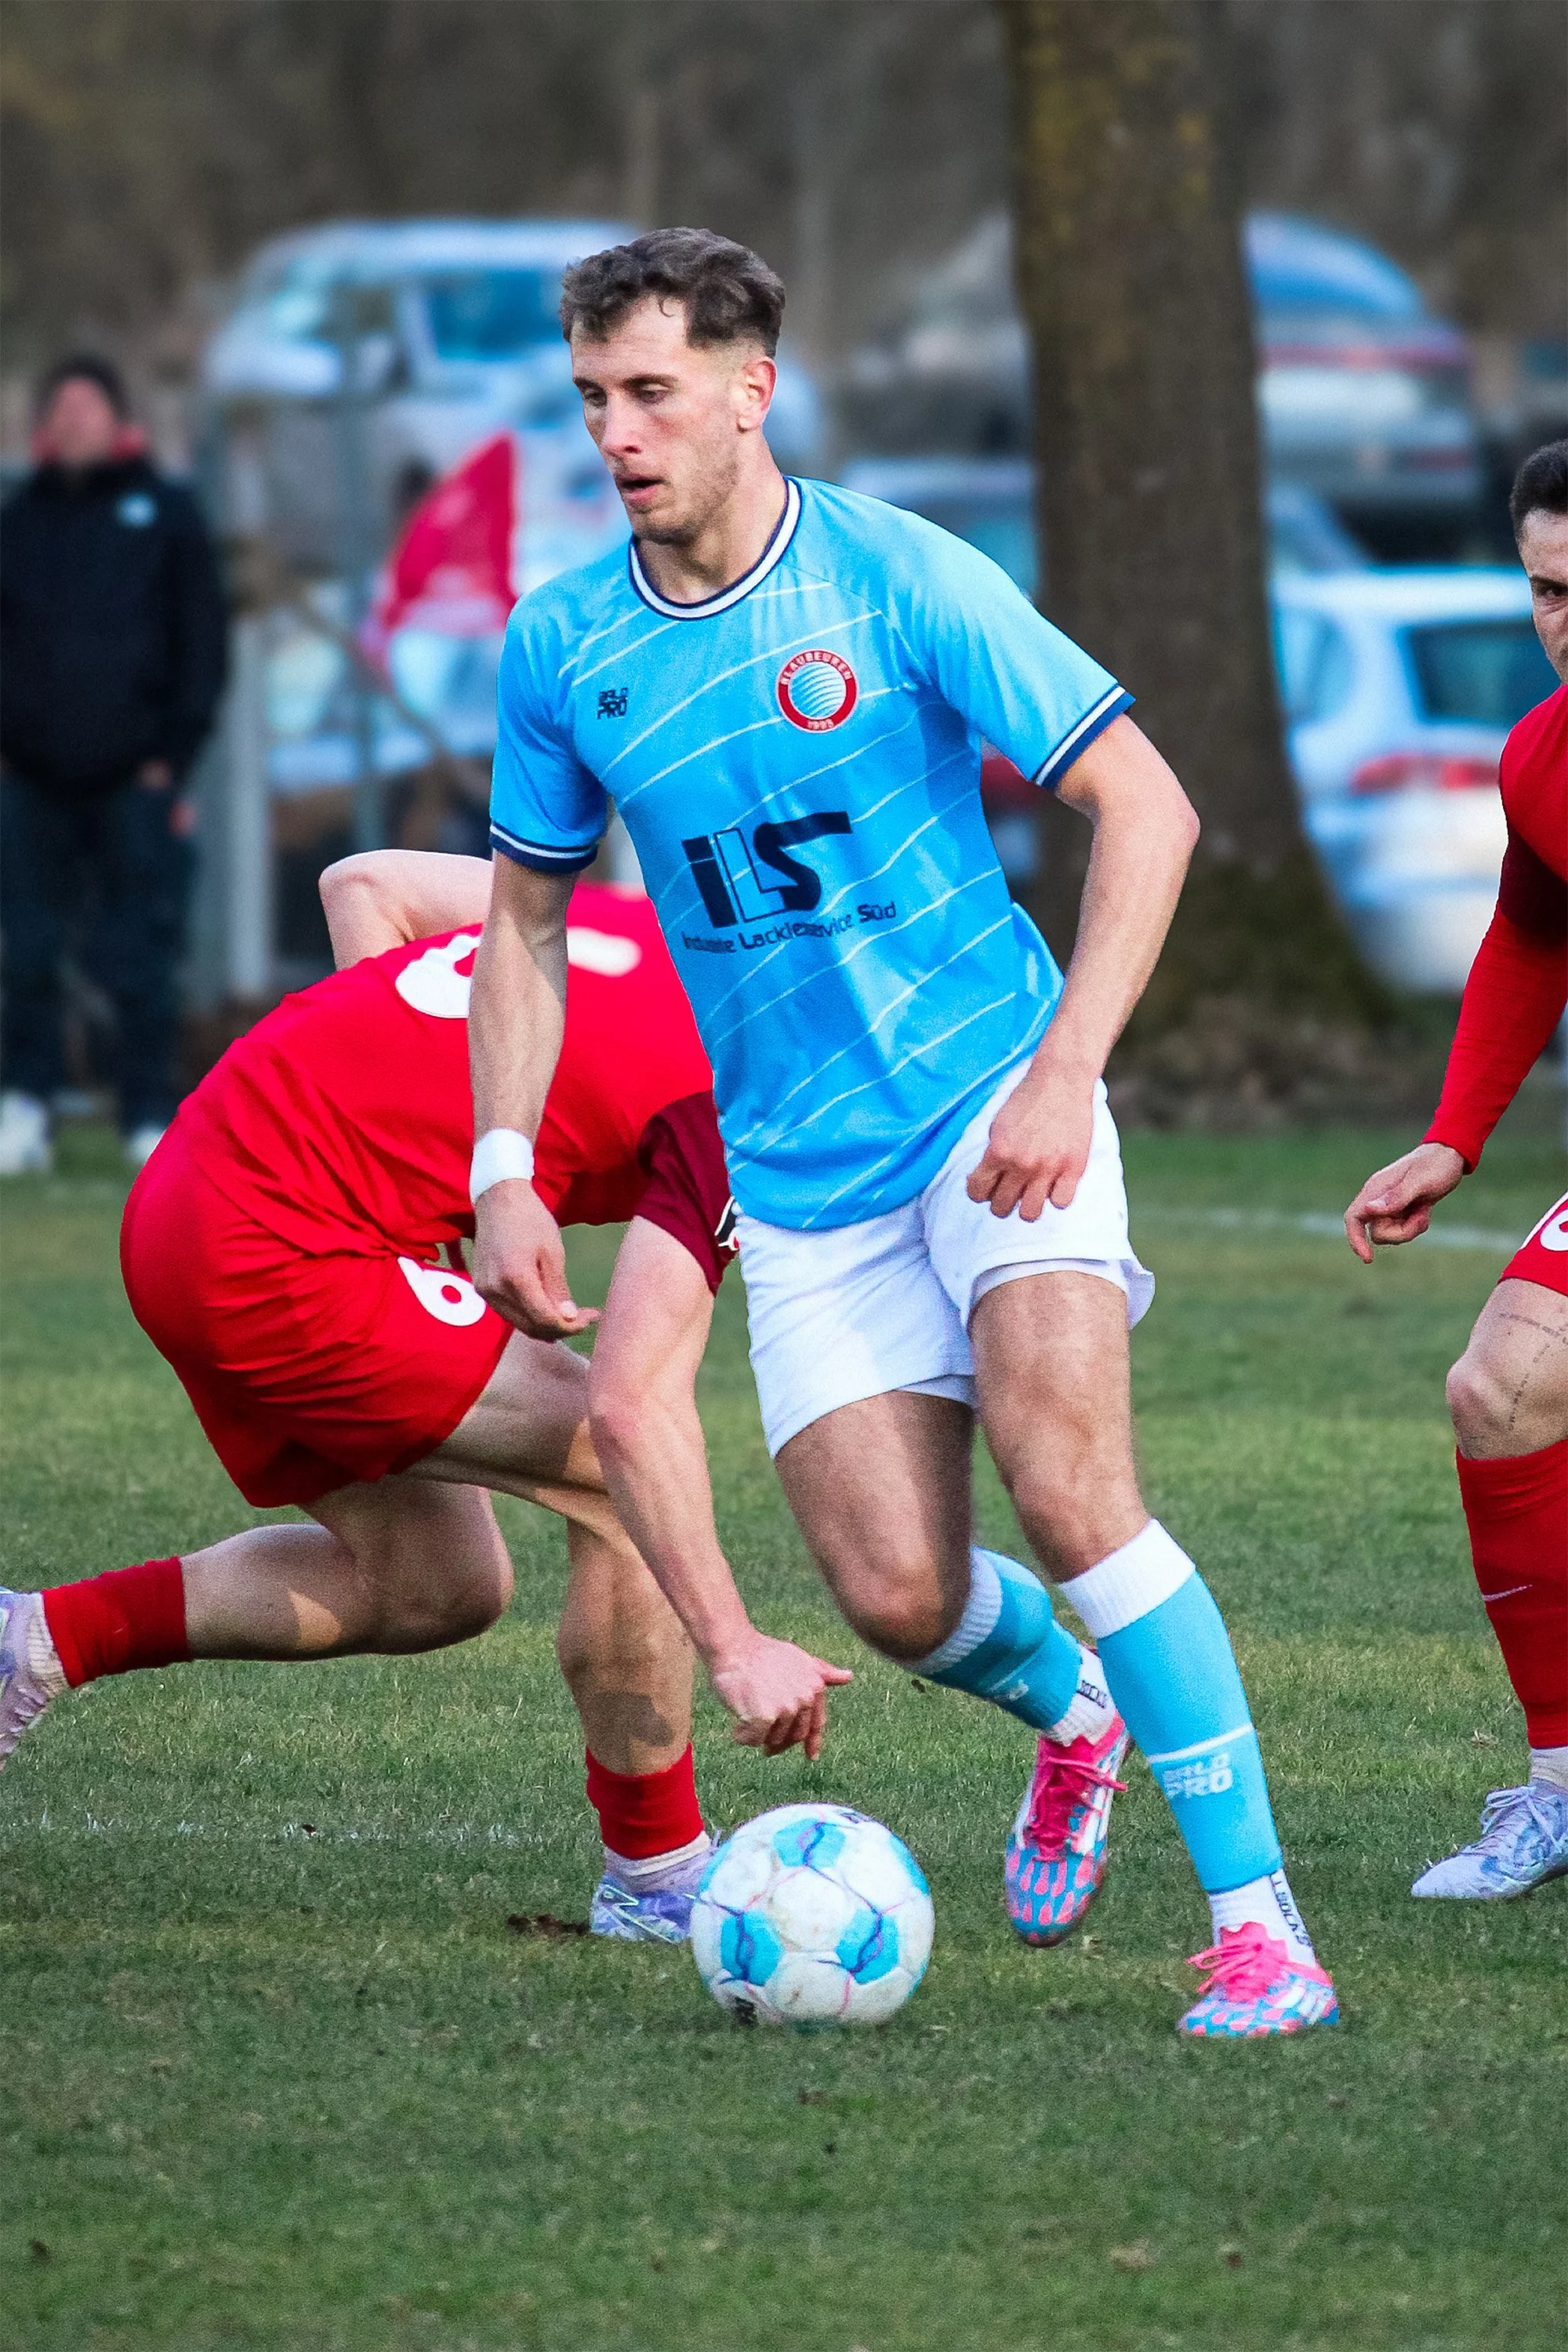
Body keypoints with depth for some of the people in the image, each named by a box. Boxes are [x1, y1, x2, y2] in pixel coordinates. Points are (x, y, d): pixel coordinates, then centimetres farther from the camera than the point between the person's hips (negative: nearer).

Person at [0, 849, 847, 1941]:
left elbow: (366, 886, 14)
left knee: (437, 1587, 18)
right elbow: (637, 1408, -25)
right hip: (273, 1255, -9)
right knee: (625, 1481, -8)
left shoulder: (652, 917, 7)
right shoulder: (721, 1101, -17)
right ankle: (657, 1873, 2)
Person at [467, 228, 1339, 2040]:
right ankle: (1069, 1711, 30)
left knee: (1067, 1487, -24)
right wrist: (505, 1178, 5)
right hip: (797, 1175, 4)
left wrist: (1065, 1071, -19)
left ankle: (1255, 1919, -17)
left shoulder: (903, 582, -11)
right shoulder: (562, 649, 1)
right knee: (898, 1598, -7)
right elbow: (526, 918, 15)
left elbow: (1145, 807, -10)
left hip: (994, 1106, -4)